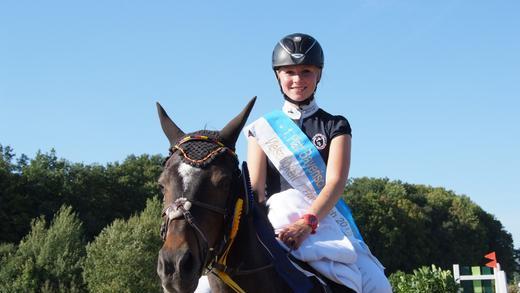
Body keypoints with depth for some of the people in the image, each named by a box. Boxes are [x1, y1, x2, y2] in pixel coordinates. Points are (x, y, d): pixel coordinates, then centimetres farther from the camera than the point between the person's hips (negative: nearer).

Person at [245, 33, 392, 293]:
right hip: (276, 220, 0)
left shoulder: (335, 126, 10)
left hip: (325, 219, 0)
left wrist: (307, 222, -24)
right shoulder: (262, 129, 13)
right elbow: (255, 188, 2)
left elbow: (335, 183, -5)